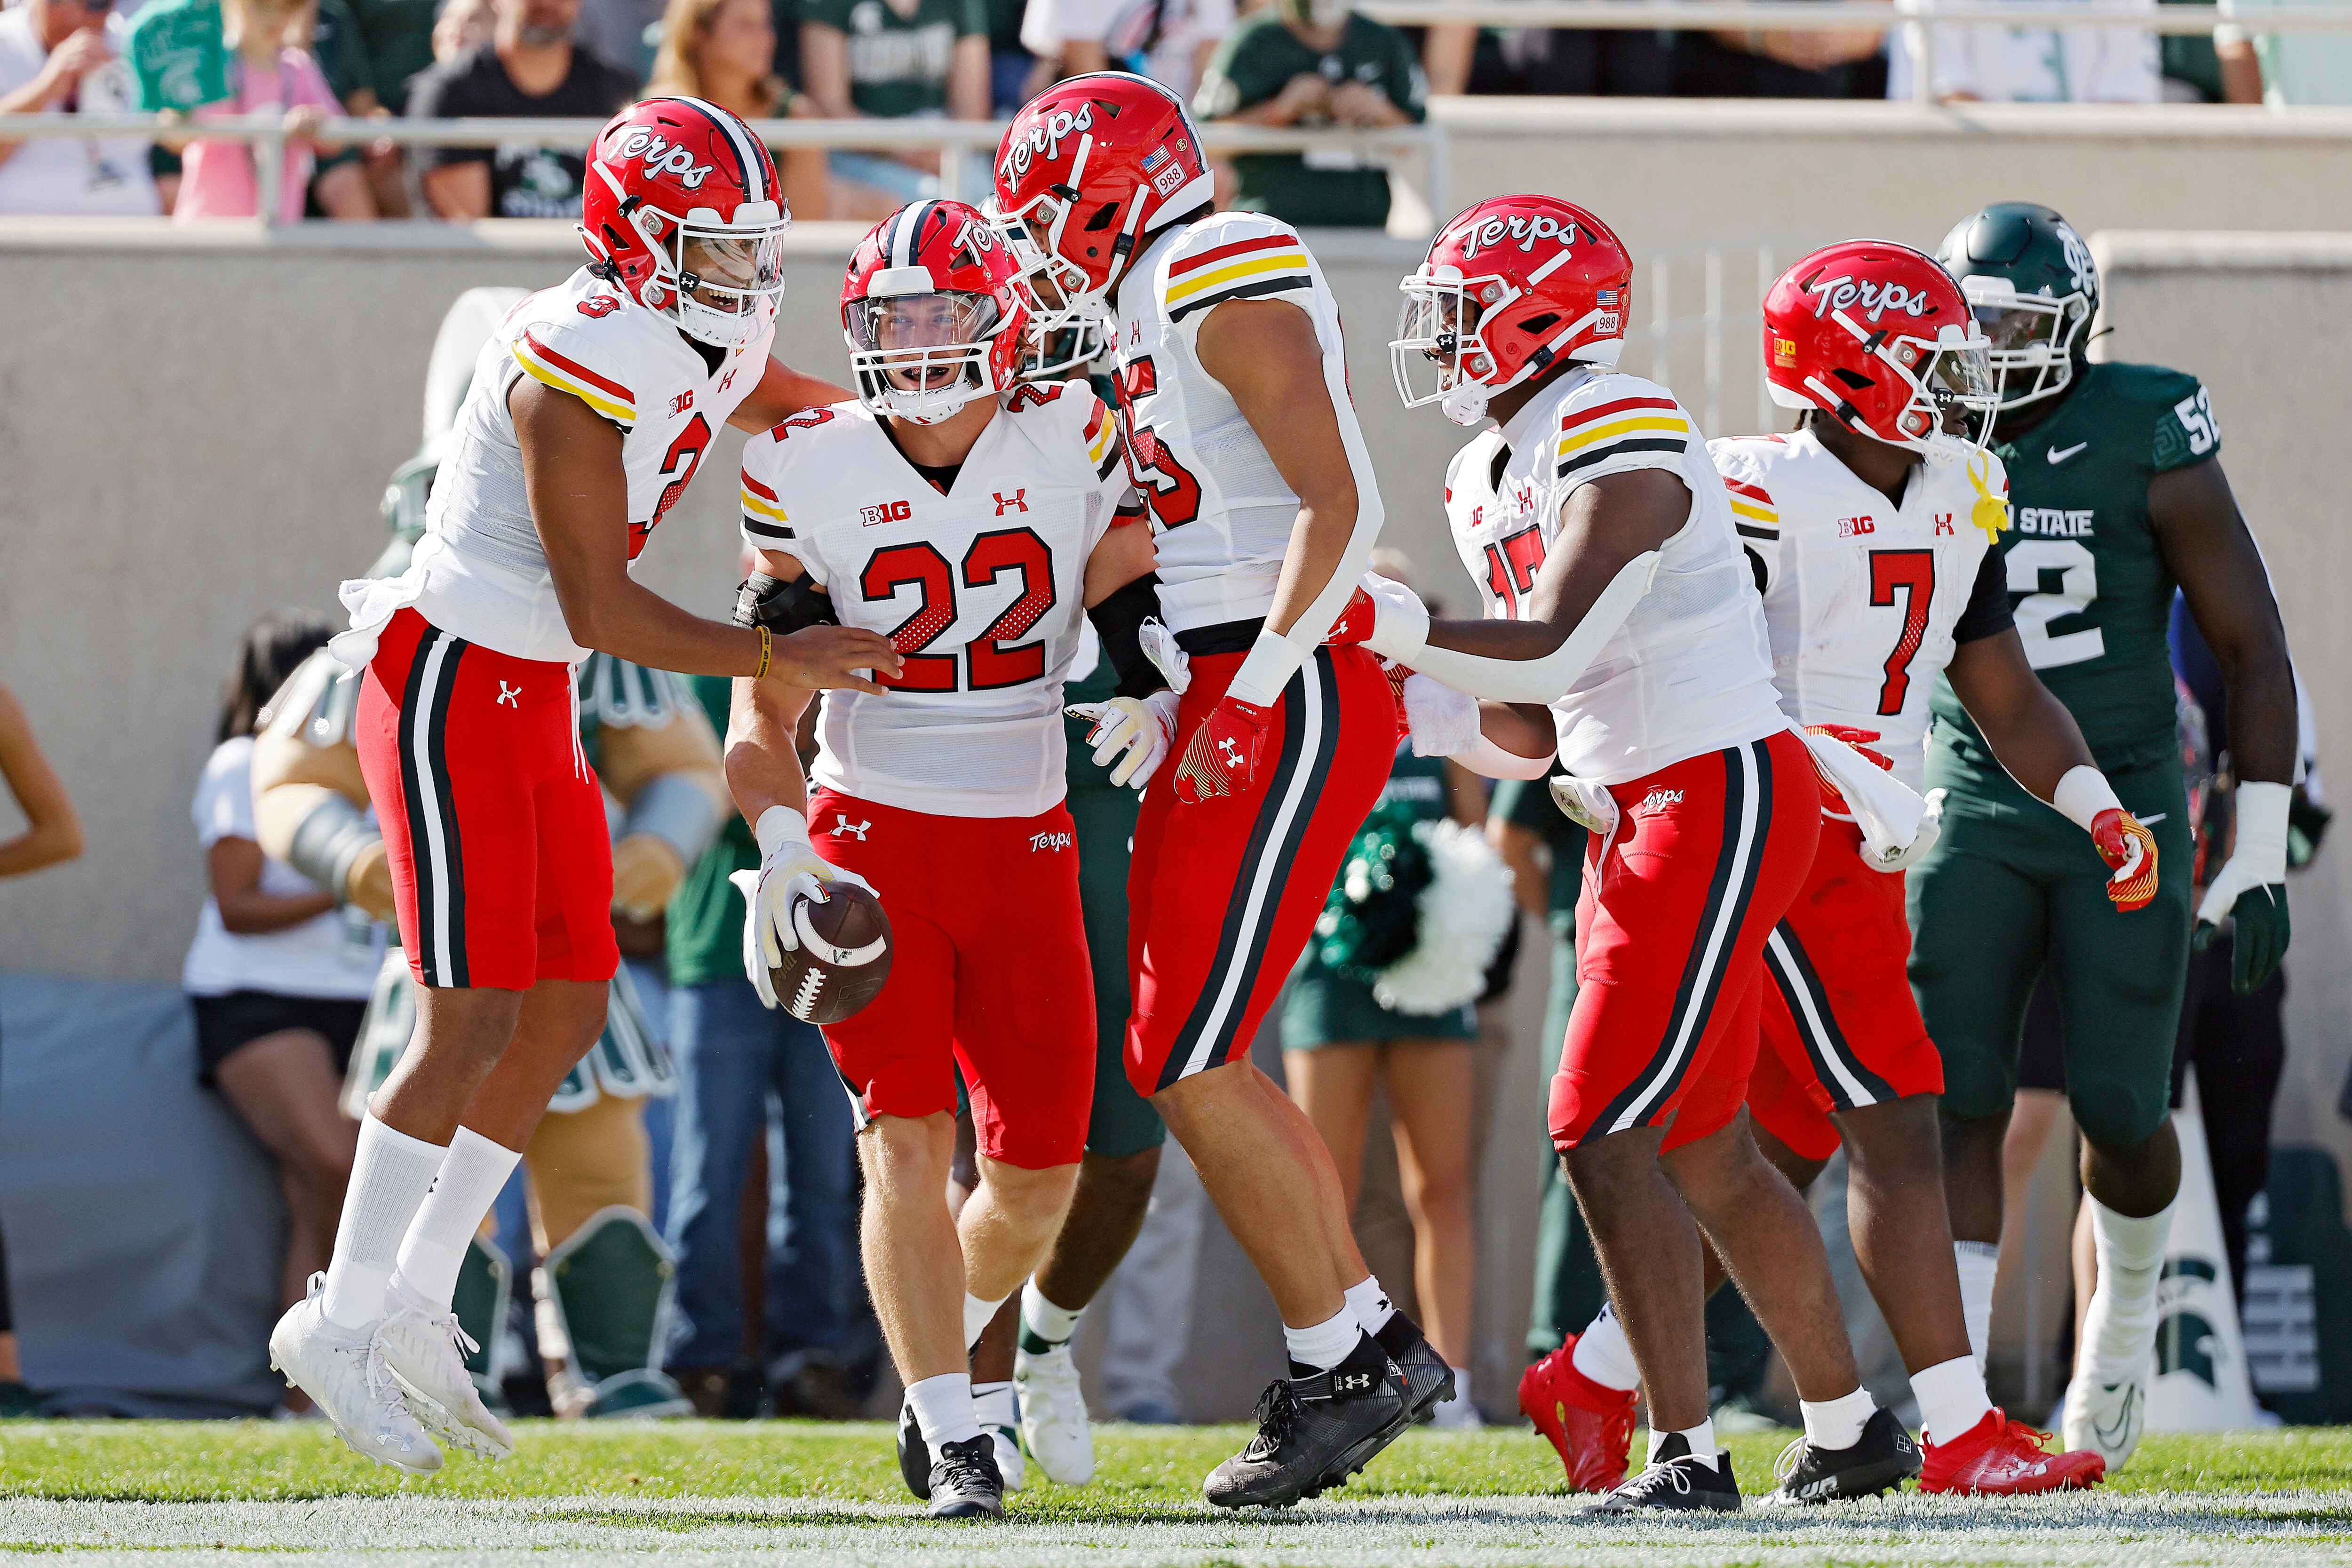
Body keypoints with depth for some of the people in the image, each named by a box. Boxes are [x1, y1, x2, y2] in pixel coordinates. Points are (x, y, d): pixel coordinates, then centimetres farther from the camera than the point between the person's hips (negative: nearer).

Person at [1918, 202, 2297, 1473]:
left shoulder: (2146, 444, -9)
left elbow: (2254, 650, -5)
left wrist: (2261, 855, -9)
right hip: (1976, 820, 2)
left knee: (2119, 1113, -1)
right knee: (1955, 1103, -12)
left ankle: (2124, 1316, 32)